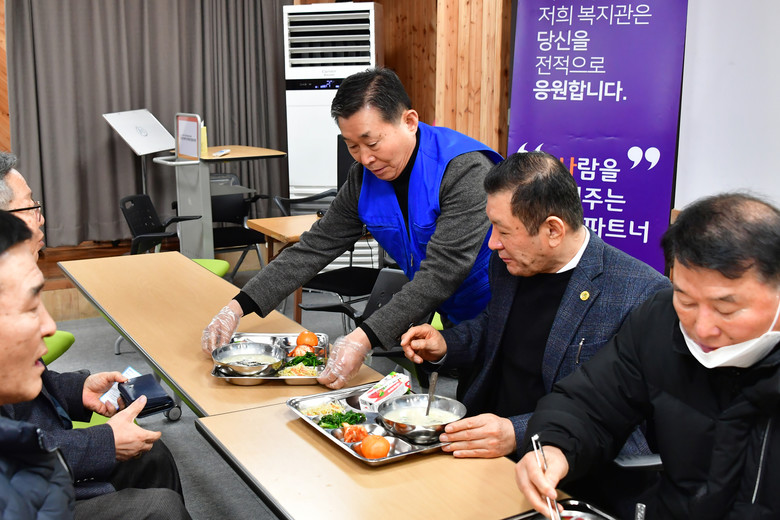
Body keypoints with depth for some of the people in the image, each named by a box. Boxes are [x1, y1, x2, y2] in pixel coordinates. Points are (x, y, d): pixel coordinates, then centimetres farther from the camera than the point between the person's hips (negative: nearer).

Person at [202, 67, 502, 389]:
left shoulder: (466, 171, -24)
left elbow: (442, 271, -30)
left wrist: (364, 338, -38)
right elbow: (316, 247, 2)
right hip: (435, 315, 6)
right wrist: (238, 307, -8)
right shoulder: (365, 176, -2)